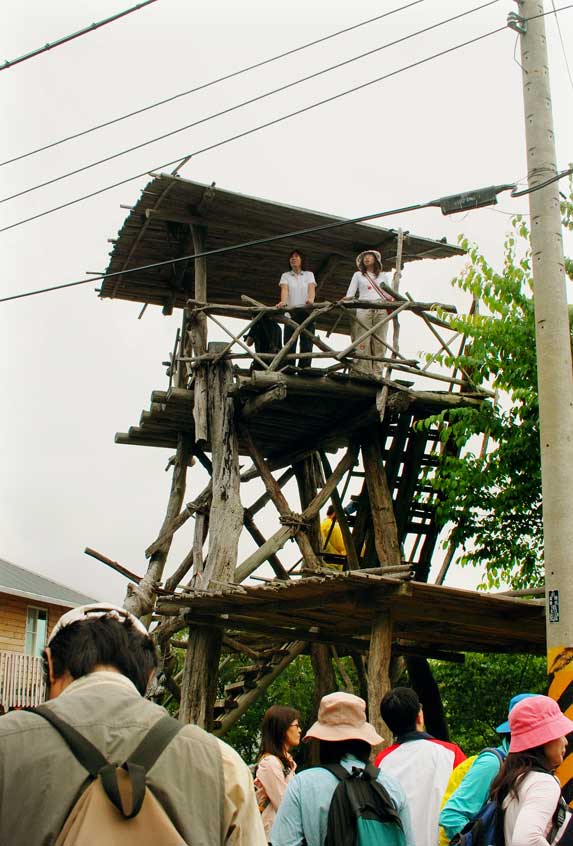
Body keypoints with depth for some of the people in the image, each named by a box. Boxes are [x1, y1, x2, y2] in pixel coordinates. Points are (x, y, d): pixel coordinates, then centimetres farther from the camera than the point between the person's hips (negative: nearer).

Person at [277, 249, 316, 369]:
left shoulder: (309, 274, 13)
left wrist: (311, 299, -29)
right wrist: (283, 301, -29)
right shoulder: (286, 276, 13)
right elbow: (284, 289, -6)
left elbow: (311, 288, -5)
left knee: (306, 344, -5)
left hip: (307, 314, 0)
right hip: (291, 314, 0)